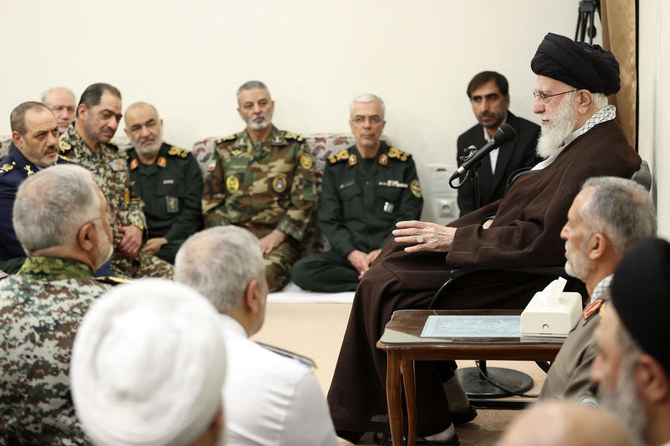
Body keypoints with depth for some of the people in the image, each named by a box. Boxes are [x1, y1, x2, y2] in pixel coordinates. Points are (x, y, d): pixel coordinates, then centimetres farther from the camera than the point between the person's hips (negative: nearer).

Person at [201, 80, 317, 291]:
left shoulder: (294, 147, 11)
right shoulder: (225, 149, 18)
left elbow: (304, 201, 4)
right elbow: (211, 201, 16)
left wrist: (276, 236, -9)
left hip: (276, 237, -2)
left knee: (266, 274, -36)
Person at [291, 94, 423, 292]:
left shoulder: (403, 163, 10)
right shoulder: (336, 166, 12)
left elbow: (408, 217, 4)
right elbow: (328, 220, 6)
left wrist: (385, 251, -13)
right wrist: (351, 253, -12)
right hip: (347, 252, 3)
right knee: (300, 271, -28)